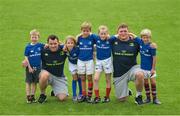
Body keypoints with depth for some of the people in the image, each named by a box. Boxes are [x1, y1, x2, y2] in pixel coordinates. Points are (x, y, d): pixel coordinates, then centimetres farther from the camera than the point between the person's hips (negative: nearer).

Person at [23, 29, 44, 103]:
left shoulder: (40, 45, -1)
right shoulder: (28, 47, -4)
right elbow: (26, 58, -3)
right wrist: (29, 67, -8)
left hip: (37, 67, 2)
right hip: (30, 67, -2)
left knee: (35, 82, 9)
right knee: (28, 82, 2)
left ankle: (32, 96, 18)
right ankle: (28, 97, 7)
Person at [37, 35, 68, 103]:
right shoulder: (44, 51, -12)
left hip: (59, 77, 2)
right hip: (47, 74, -2)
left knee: (62, 98, -12)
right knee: (45, 75, -40)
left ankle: (55, 91, 28)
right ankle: (42, 94, -12)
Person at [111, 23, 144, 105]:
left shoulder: (134, 42, -2)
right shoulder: (113, 41, -1)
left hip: (132, 68, -1)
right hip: (118, 74, 1)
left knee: (140, 74, -39)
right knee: (122, 99, 4)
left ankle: (139, 96, -13)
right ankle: (126, 91, 43)